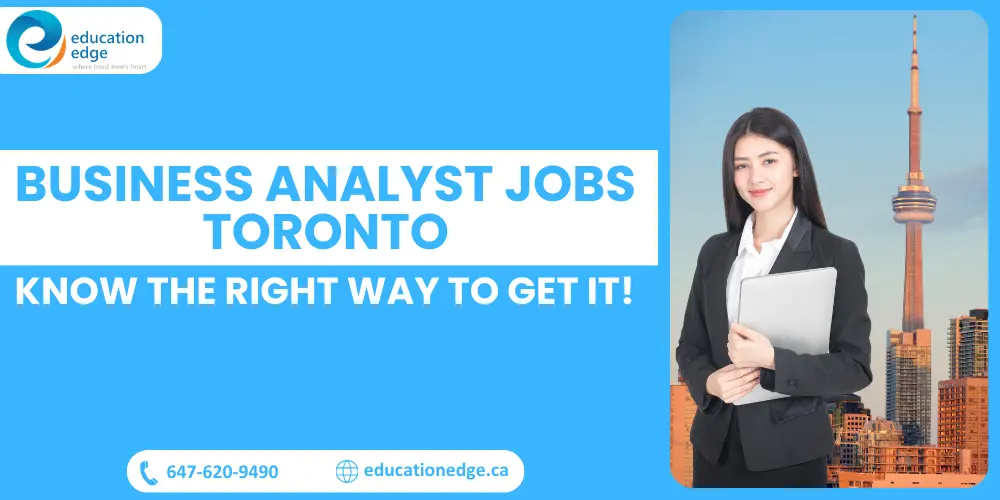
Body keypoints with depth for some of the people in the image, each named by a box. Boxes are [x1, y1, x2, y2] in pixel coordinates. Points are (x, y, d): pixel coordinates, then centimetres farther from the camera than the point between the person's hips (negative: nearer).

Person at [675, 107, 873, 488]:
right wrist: (708, 382, -11)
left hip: (790, 453, -3)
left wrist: (772, 360, -23)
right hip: (716, 447, 4)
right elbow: (690, 346, 10)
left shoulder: (837, 255, -7)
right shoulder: (715, 251, 6)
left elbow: (856, 367, -10)